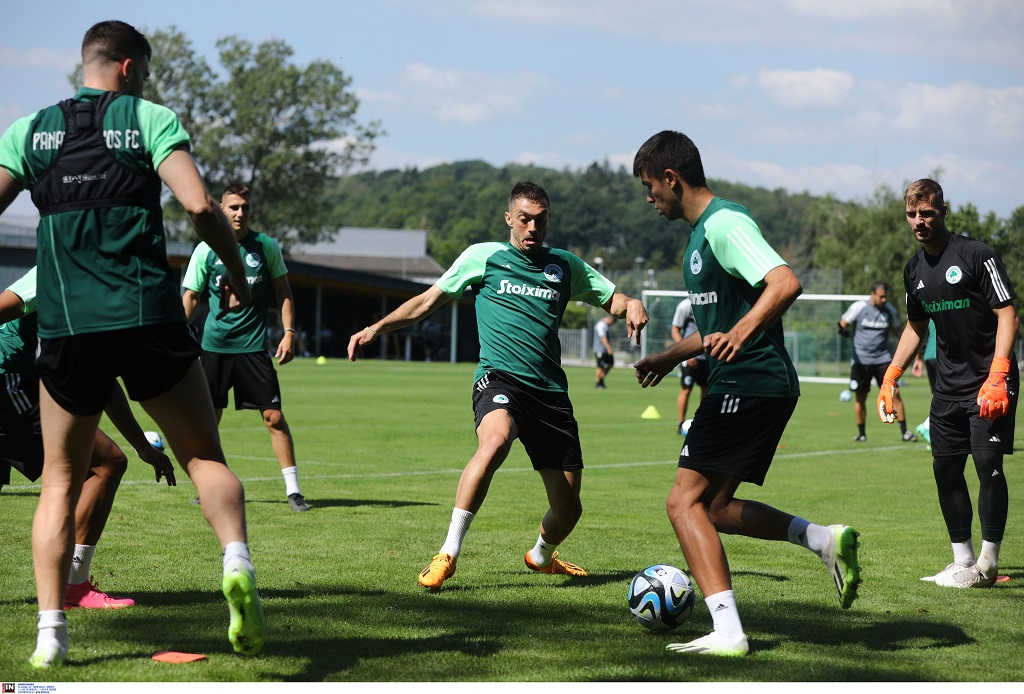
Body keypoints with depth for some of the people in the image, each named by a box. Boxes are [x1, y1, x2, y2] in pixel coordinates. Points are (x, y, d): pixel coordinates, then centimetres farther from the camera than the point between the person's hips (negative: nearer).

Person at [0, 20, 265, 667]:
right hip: (149, 317, -2)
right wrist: (237, 269, 6)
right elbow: (199, 204, -9)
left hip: (64, 324, 2)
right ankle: (237, 560, -19)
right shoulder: (151, 118, 4)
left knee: (61, 482, 13)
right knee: (205, 457, 9)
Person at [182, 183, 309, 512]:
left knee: (274, 416, -5)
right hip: (213, 346, 1)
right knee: (209, 417, 3)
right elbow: (190, 297, 7)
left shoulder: (266, 246, 3)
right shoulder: (206, 250, 2)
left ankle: (293, 489, 1)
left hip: (254, 346, -1)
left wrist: (288, 332, 2)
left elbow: (282, 290, 11)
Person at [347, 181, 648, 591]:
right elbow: (427, 302, 13)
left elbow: (611, 299, 21)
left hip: (550, 391, 4)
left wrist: (631, 305, -3)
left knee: (568, 509, 3)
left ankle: (541, 556, 39)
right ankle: (448, 553, -29)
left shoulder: (566, 265, 16)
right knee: (495, 440, -39)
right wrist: (378, 327, 3)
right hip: (499, 377, -4)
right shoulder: (483, 256, 9)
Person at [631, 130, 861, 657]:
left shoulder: (724, 223, -13)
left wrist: (740, 334, -39)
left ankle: (728, 633, -15)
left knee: (685, 502, -10)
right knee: (713, 507, 13)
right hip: (761, 387, 11)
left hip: (749, 383, -11)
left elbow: (785, 283, -27)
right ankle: (825, 539, 7)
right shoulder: (701, 232, 20)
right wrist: (672, 357, 40)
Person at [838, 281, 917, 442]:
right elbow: (843, 322, 0)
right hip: (860, 359, -1)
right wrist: (843, 328, -24)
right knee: (860, 398, 3)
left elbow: (896, 330, 16)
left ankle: (904, 432, -3)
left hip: (883, 358, 1)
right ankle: (861, 434, 19)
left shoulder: (889, 309, 3)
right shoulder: (859, 307, -5)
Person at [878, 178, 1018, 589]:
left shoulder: (976, 255, -11)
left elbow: (1007, 314, -14)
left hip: (990, 382, -7)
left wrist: (997, 375, -23)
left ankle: (988, 564, -3)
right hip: (948, 384, 7)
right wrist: (890, 377, 17)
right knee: (946, 468, 5)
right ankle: (963, 562, 13)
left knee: (988, 464, -12)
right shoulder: (915, 270, 10)